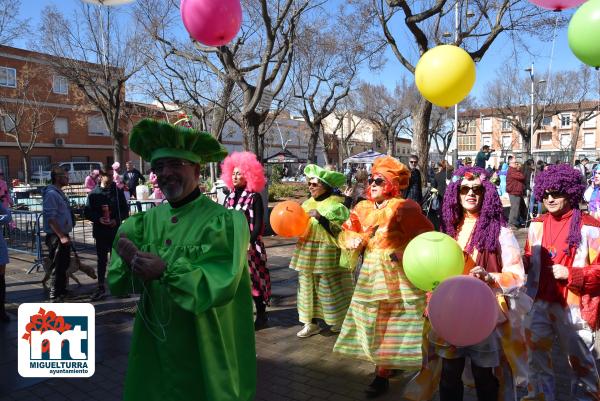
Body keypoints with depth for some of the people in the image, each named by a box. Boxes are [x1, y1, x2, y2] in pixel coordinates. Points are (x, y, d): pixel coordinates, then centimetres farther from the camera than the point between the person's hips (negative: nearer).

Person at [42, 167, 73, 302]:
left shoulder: (59, 193, 15)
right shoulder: (51, 194, -16)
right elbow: (50, 217, -22)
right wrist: (61, 236, -25)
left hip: (63, 235, 10)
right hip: (56, 236, -10)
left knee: (64, 265, 19)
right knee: (58, 267, -4)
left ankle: (62, 290, 32)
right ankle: (55, 296, 5)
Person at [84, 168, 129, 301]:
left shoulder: (118, 192, 2)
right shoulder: (94, 194, 1)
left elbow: (125, 210, 5)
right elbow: (87, 212, 1)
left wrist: (117, 220, -10)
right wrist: (98, 219, -16)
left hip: (116, 230, 0)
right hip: (100, 231, 0)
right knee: (101, 259, 7)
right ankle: (101, 287, 16)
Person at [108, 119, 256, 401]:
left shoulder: (225, 220, -15)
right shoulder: (147, 221, 1)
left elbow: (221, 285, -24)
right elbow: (118, 284, -2)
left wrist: (167, 271, -31)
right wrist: (128, 260, -22)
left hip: (207, 353, -4)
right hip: (154, 348, 5)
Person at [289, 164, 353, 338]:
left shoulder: (335, 205, -10)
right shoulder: (307, 204, 10)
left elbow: (337, 231, -19)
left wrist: (319, 217, -24)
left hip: (326, 254, -7)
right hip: (307, 253, 7)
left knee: (328, 287, 1)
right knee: (307, 285, 9)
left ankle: (340, 319, 22)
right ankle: (312, 323, 20)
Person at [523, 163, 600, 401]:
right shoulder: (537, 224, 4)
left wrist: (570, 274, -21)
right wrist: (521, 262, -6)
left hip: (573, 308, -5)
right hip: (540, 304, 5)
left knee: (580, 360, 15)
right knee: (536, 354, 16)